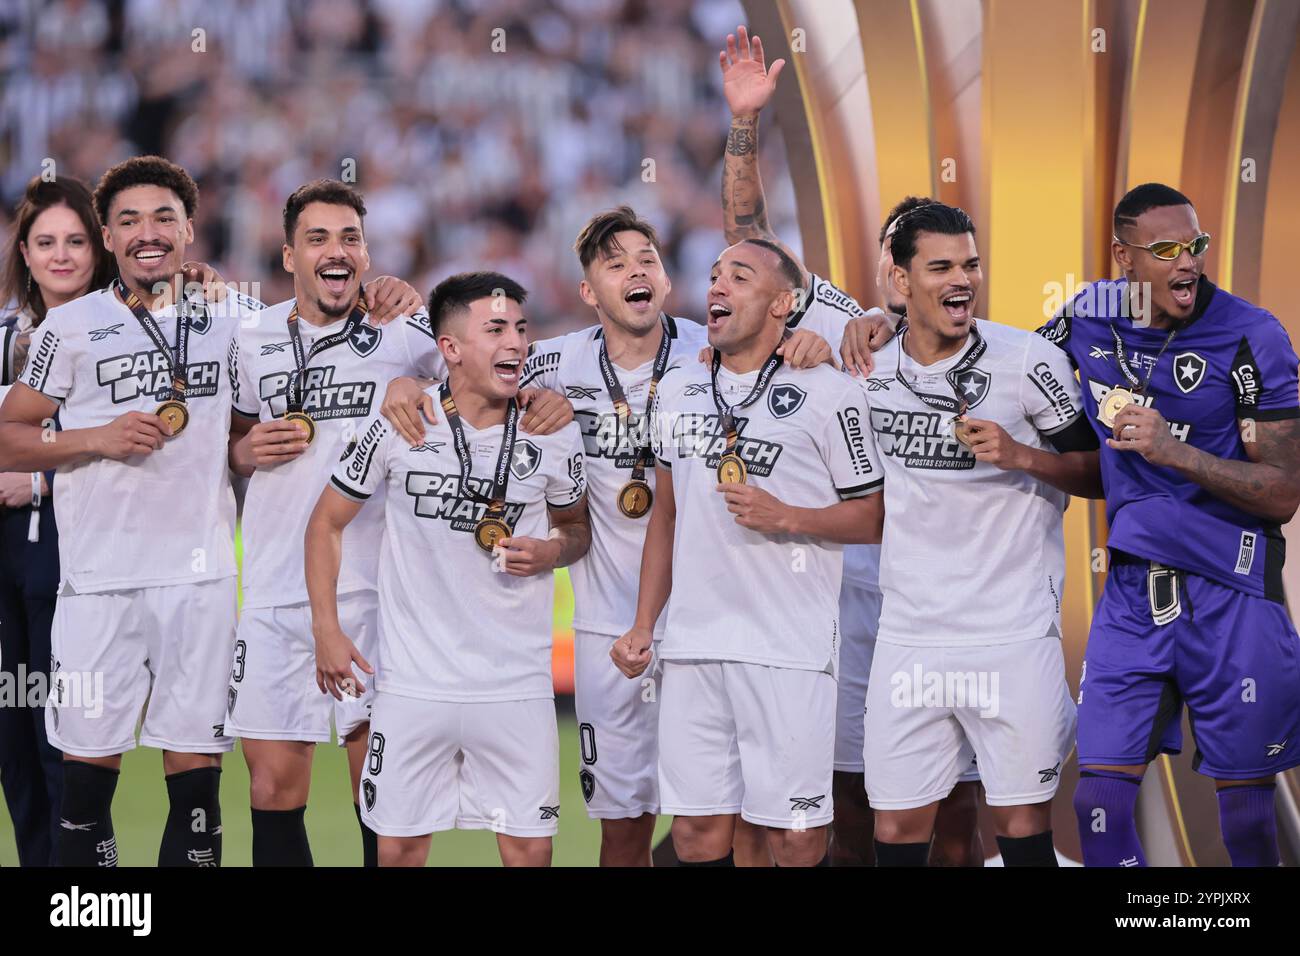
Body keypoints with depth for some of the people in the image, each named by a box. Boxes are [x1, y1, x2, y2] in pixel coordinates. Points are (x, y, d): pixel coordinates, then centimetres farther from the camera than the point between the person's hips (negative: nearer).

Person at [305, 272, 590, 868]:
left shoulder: (555, 434, -1)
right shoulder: (398, 425, -5)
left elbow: (575, 527, 16)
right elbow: (328, 521, 6)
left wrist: (551, 552, -7)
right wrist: (326, 628, -1)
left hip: (517, 682, 1)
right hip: (413, 681, -1)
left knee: (529, 851, -2)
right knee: (398, 848, 3)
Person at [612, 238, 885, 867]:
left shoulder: (828, 395, -3)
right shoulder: (677, 392, 14)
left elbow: (871, 520, 0)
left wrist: (785, 518, -14)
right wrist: (643, 624, 18)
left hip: (788, 649, -5)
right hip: (693, 644, 5)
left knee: (794, 839, -5)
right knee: (697, 832, 5)